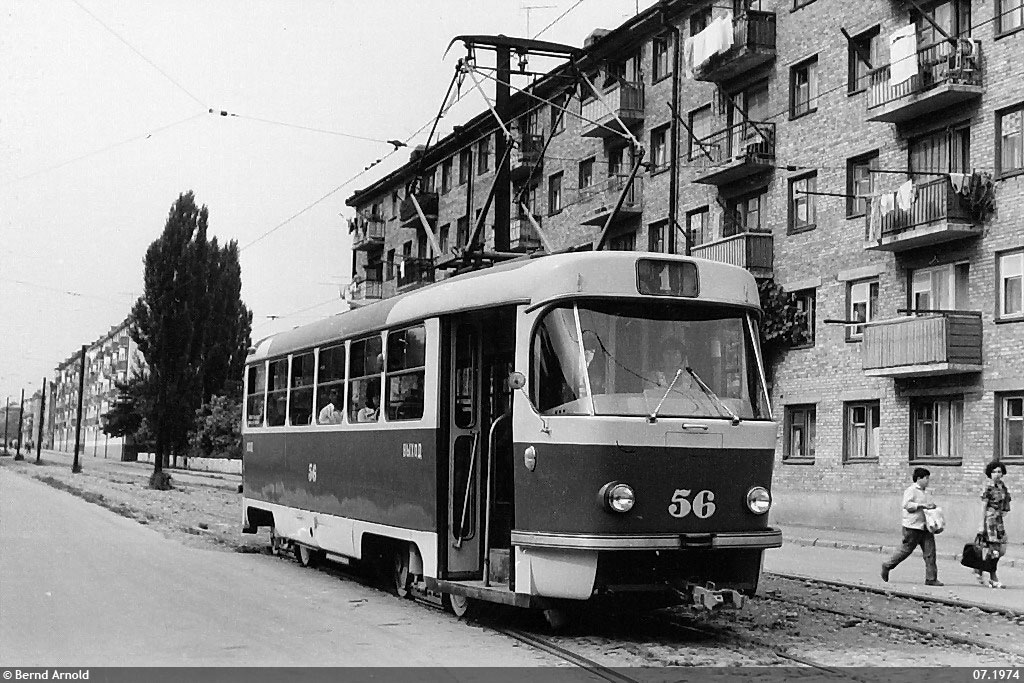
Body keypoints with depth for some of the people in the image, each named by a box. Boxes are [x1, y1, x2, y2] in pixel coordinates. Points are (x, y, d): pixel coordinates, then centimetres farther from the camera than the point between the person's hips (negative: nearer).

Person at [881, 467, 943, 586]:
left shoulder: (926, 492, 19)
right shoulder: (911, 490, -7)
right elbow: (907, 505, -20)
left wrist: (933, 507, 10)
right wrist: (923, 506, -21)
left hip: (926, 527, 8)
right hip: (913, 526, -8)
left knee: (930, 552, 0)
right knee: (906, 549, -1)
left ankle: (931, 578, 1)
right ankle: (887, 566, 18)